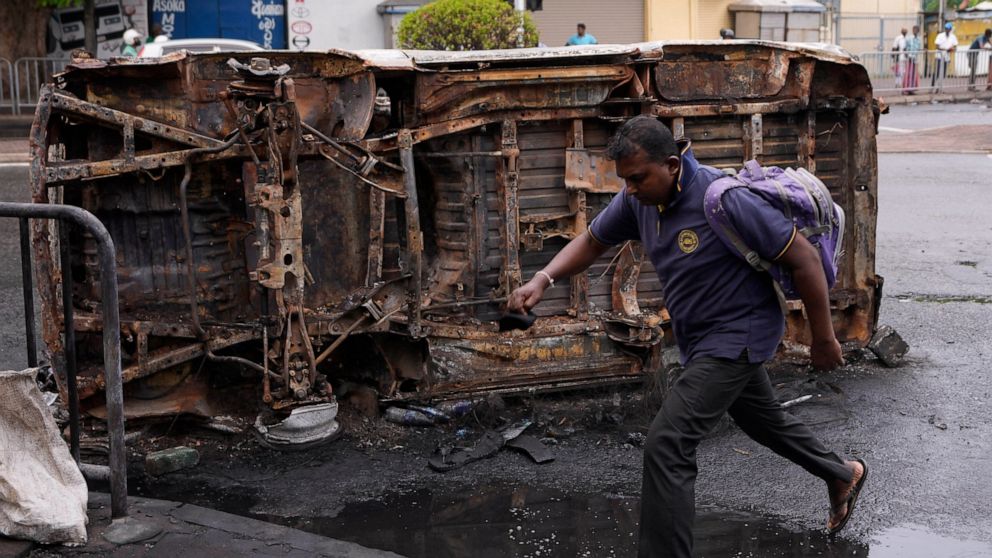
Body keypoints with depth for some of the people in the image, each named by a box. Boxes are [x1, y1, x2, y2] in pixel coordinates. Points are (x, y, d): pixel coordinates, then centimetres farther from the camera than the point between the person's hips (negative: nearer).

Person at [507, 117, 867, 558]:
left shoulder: (723, 200, -30)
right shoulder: (639, 198, -9)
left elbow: (804, 259, -23)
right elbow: (593, 241, 5)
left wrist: (823, 340, -15)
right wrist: (542, 280, -13)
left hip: (737, 335, -9)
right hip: (701, 337, 9)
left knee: (667, 445, -18)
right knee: (763, 419, 29)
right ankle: (842, 475, 54)